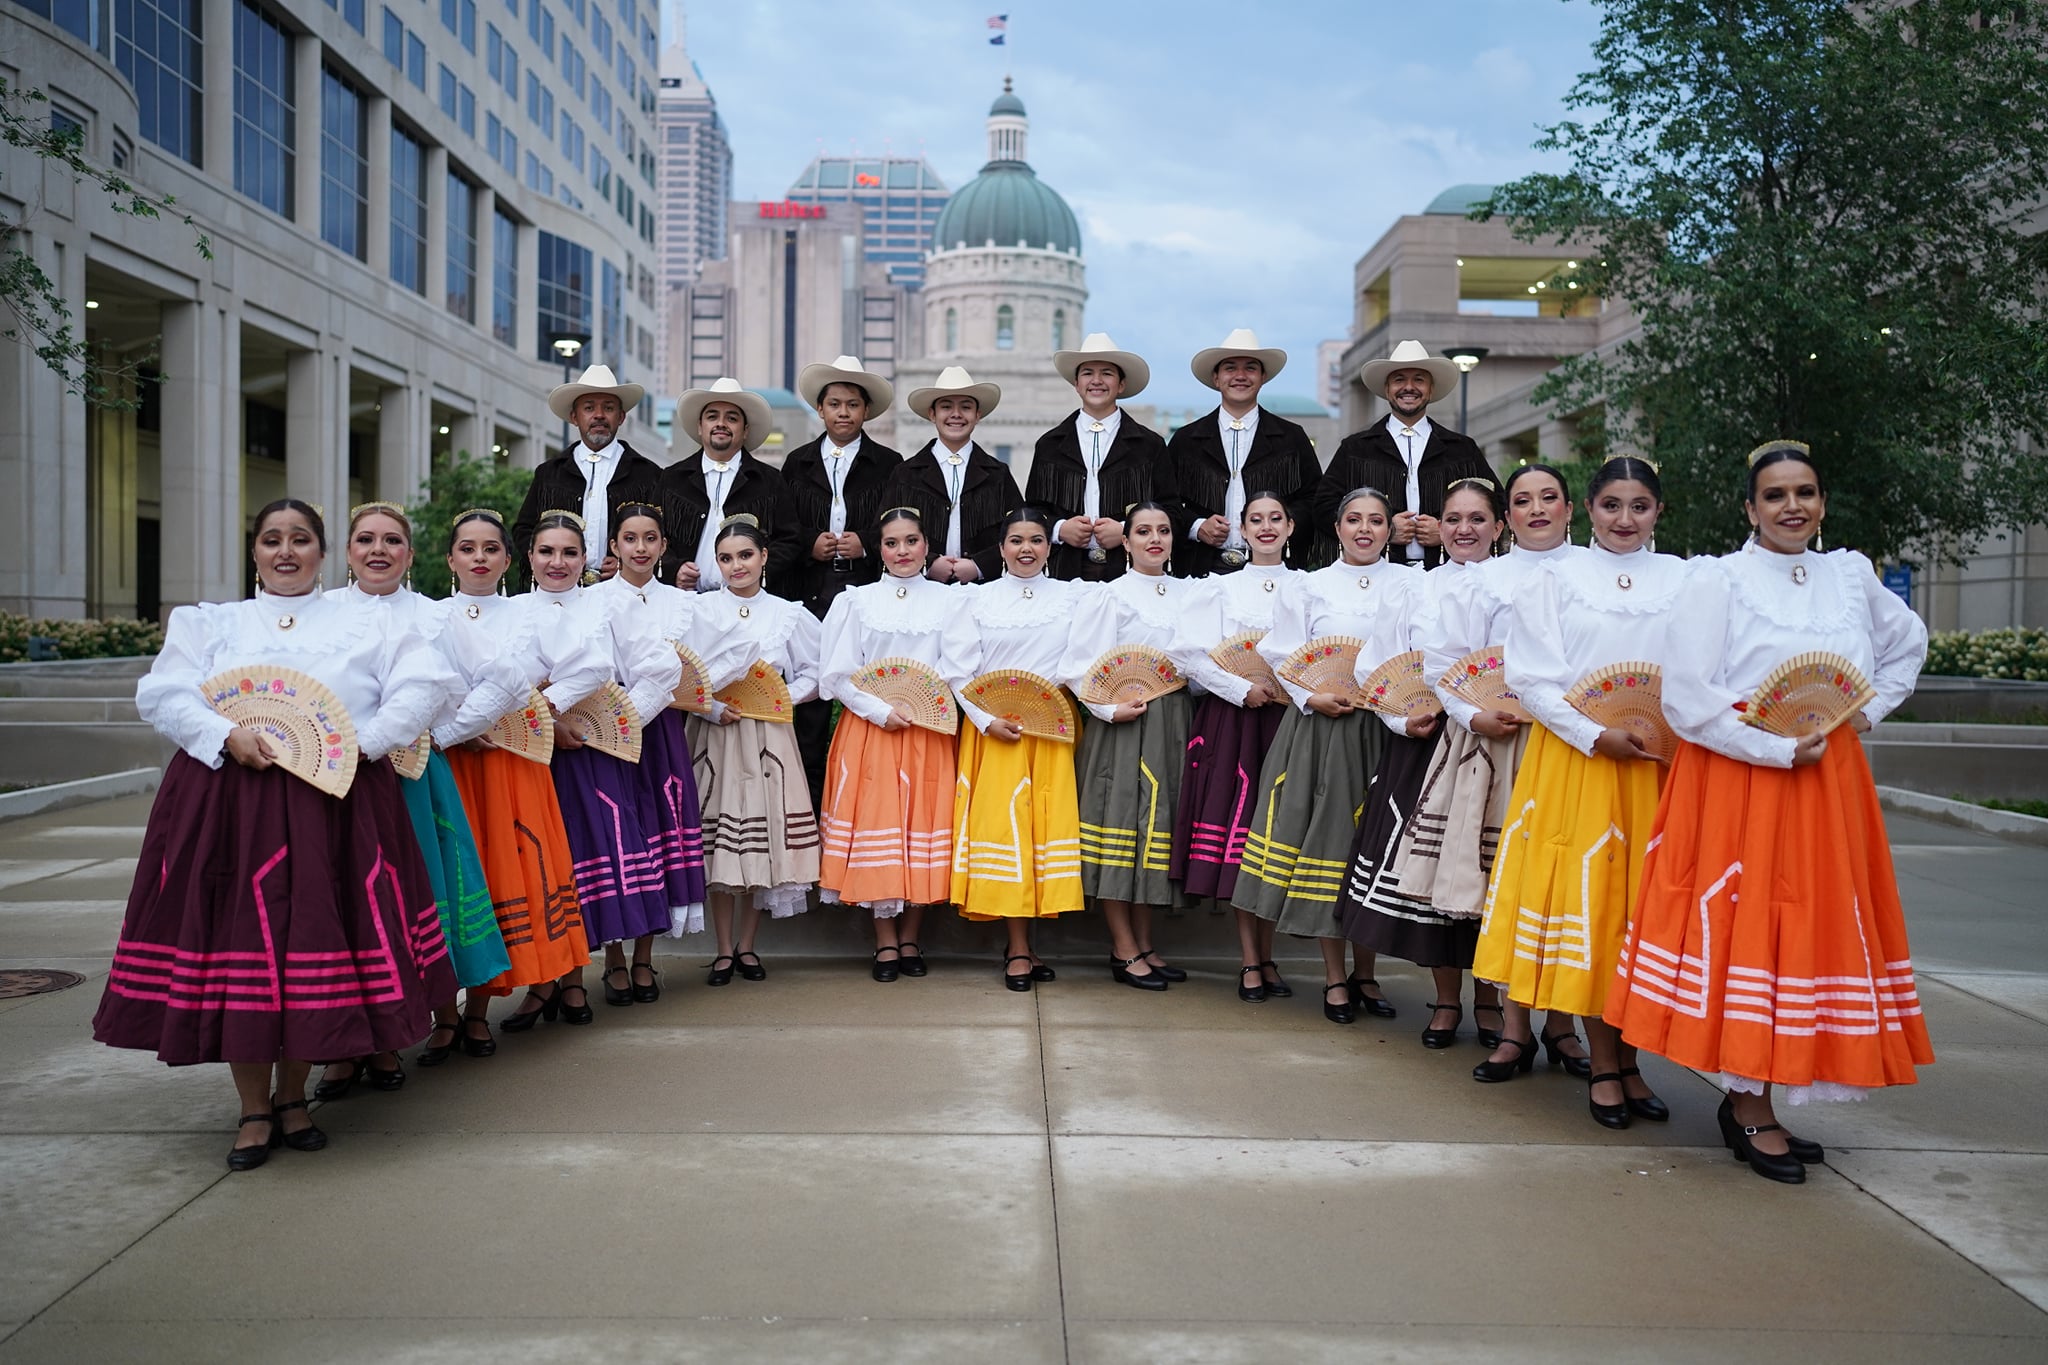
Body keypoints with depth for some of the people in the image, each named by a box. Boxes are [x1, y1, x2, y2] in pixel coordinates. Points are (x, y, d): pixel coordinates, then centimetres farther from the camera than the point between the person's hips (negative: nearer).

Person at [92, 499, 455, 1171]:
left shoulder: (362, 626, 11)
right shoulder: (209, 622, 15)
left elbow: (423, 684, -1)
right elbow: (161, 693, 1)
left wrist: (364, 739, -13)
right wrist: (227, 733, -15)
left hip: (338, 801, 0)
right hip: (228, 800, 1)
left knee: (316, 943, 1)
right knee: (238, 946, -2)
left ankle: (292, 1095, 19)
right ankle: (254, 1110, 12)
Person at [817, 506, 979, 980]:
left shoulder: (949, 601, 6)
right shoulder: (857, 601, 6)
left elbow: (959, 671, -3)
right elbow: (839, 673, -1)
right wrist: (882, 711, -12)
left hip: (928, 732, 0)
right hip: (869, 729, 0)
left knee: (923, 827, 1)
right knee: (875, 826, -1)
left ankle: (909, 937, 14)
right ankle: (885, 943, 9)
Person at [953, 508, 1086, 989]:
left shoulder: (1070, 596, 10)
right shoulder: (979, 597, 7)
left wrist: (1053, 686, -15)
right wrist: (987, 719, -10)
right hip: (993, 726, -1)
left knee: (1049, 822, -2)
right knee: (1002, 822, -5)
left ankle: (1020, 943, 8)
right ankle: (1018, 948, 1)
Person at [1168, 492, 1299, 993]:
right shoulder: (1221, 586, 8)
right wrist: (1245, 689, -13)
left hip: (1289, 716, 1)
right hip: (1232, 715, -1)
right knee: (1236, 820, -4)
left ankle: (1267, 955, 14)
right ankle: (1250, 961, 4)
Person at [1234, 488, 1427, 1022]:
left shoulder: (1411, 585, 9)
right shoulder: (1308, 587, 8)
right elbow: (1280, 656, 5)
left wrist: (1416, 716, -15)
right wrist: (1311, 697, -11)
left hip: (1389, 730, 1)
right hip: (1321, 728, -1)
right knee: (1326, 835, -1)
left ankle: (1365, 972, 19)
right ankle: (1335, 976, 11)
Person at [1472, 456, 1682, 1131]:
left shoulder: (1683, 580, 9)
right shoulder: (1555, 580, 3)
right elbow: (1531, 677, -3)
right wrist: (1597, 735, -12)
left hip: (1660, 764, 2)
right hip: (1575, 758, -2)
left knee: (1644, 901, 4)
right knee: (1587, 897, -2)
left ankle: (1629, 1060, 16)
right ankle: (1604, 1065, 9)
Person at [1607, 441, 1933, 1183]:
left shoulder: (1851, 574, 9)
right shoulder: (1721, 578, -6)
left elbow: (1909, 643, 27)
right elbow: (1686, 699, -13)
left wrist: (1868, 710, 11)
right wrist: (1778, 749, -15)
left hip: (1828, 783, 6)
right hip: (1736, 778, -6)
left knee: (1820, 924, 7)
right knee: (1743, 924, -3)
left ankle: (1748, 1097, 17)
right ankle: (1750, 1110, 7)